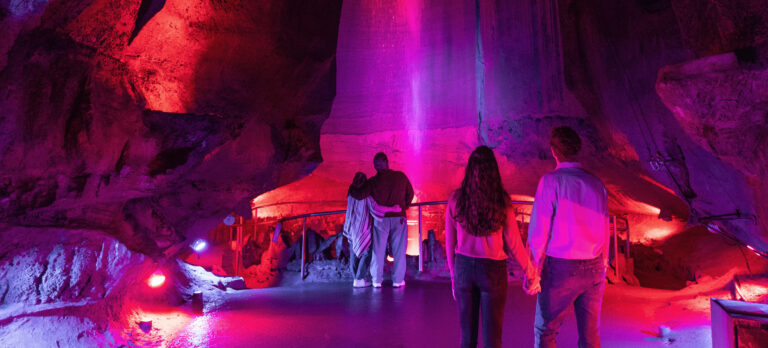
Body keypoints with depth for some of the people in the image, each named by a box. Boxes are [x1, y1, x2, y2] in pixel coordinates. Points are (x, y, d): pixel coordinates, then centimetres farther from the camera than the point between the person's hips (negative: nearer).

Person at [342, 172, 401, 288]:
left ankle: (355, 278, 14)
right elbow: (375, 208, -22)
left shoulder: (351, 194, 0)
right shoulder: (367, 195, -14)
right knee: (366, 253, 2)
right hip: (364, 227, -5)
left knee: (354, 253, 10)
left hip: (351, 226, 6)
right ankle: (359, 279, -4)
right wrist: (392, 209, -18)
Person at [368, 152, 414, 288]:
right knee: (399, 251, 9)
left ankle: (377, 280, 15)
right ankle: (398, 280, 12)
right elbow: (410, 194, 8)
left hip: (380, 219, 0)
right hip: (399, 217, 1)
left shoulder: (372, 181, -5)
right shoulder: (401, 176, -2)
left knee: (378, 250, 9)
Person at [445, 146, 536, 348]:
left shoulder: (456, 200, -6)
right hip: (493, 270, -1)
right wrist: (529, 268, 14)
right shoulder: (502, 202, -11)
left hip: (463, 267, 2)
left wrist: (453, 275, 12)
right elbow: (513, 244, -4)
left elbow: (450, 242, 0)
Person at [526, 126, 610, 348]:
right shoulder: (596, 183, 5)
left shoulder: (550, 181, -11)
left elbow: (538, 231, -12)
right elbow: (604, 232, 10)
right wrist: (601, 268, 20)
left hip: (561, 268, -5)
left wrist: (533, 271, -6)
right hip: (594, 269, 5)